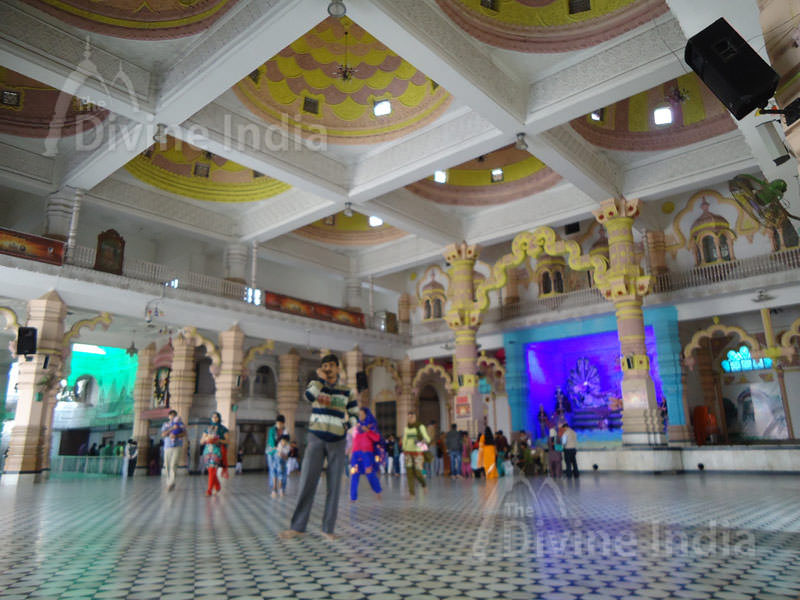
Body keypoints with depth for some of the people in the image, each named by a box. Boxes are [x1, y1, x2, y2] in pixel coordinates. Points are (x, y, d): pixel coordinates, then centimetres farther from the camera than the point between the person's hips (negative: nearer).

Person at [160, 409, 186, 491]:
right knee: (167, 467, 4)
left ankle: (171, 483, -20)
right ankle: (169, 483, 19)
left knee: (173, 465, -17)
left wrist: (176, 435, -24)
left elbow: (184, 433, -8)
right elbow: (163, 434, -6)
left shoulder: (180, 423, 4)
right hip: (167, 448, 3)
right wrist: (172, 428, -17)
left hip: (177, 447, -3)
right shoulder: (165, 425, 11)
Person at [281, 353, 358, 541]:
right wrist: (321, 378, -12)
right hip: (316, 439, -1)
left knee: (334, 485, 2)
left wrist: (347, 424, -2)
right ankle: (297, 526, 0)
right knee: (307, 482, -7)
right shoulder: (316, 383, 3)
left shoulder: (346, 391, 7)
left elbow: (354, 412, 14)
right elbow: (309, 395, -21)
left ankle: (328, 528, 9)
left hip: (337, 441, 1)